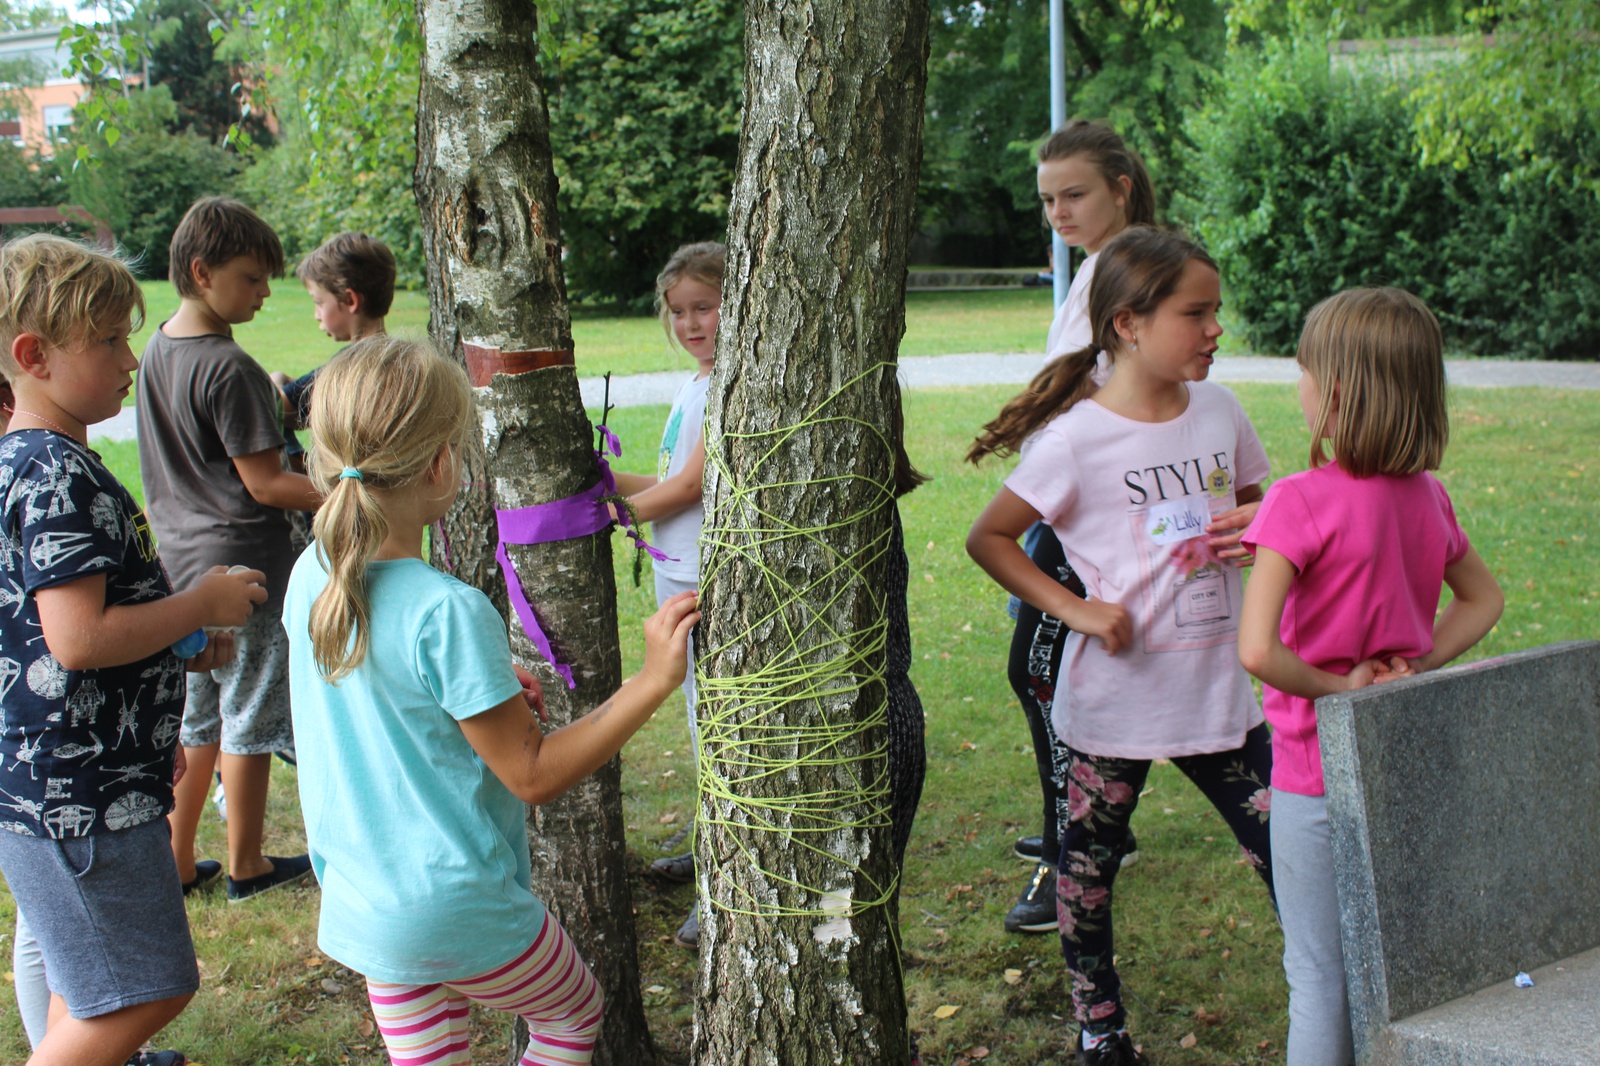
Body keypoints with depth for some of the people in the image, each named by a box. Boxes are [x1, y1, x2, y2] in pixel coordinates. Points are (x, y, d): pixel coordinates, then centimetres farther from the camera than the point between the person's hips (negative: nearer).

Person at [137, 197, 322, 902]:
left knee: (196, 719, 17)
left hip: (181, 568, 8)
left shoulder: (157, 352, 6)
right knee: (249, 720, 6)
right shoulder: (229, 369, -20)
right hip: (244, 572, -8)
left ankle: (176, 861, 24)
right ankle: (246, 865, 18)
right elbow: (264, 482, -18)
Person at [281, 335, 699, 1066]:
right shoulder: (448, 612, -27)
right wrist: (654, 679, -20)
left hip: (356, 909, 6)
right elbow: (532, 775, -19)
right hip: (459, 910, -6)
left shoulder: (312, 578, -4)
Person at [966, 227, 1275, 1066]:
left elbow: (1254, 508, 17)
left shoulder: (1218, 412, 1)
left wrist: (1257, 529, -6)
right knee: (1088, 863, 10)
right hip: (1115, 694, -4)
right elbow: (988, 538, -8)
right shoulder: (1077, 439, -15)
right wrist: (1074, 607, -16)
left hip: (1217, 689, 4)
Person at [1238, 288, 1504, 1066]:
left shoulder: (1301, 502, -20)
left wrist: (1337, 687, -15)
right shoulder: (1427, 496, 0)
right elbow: (1483, 599, 17)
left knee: (1319, 973, 7)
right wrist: (1416, 665, 4)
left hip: (1320, 774, -6)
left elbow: (1257, 651, -31)